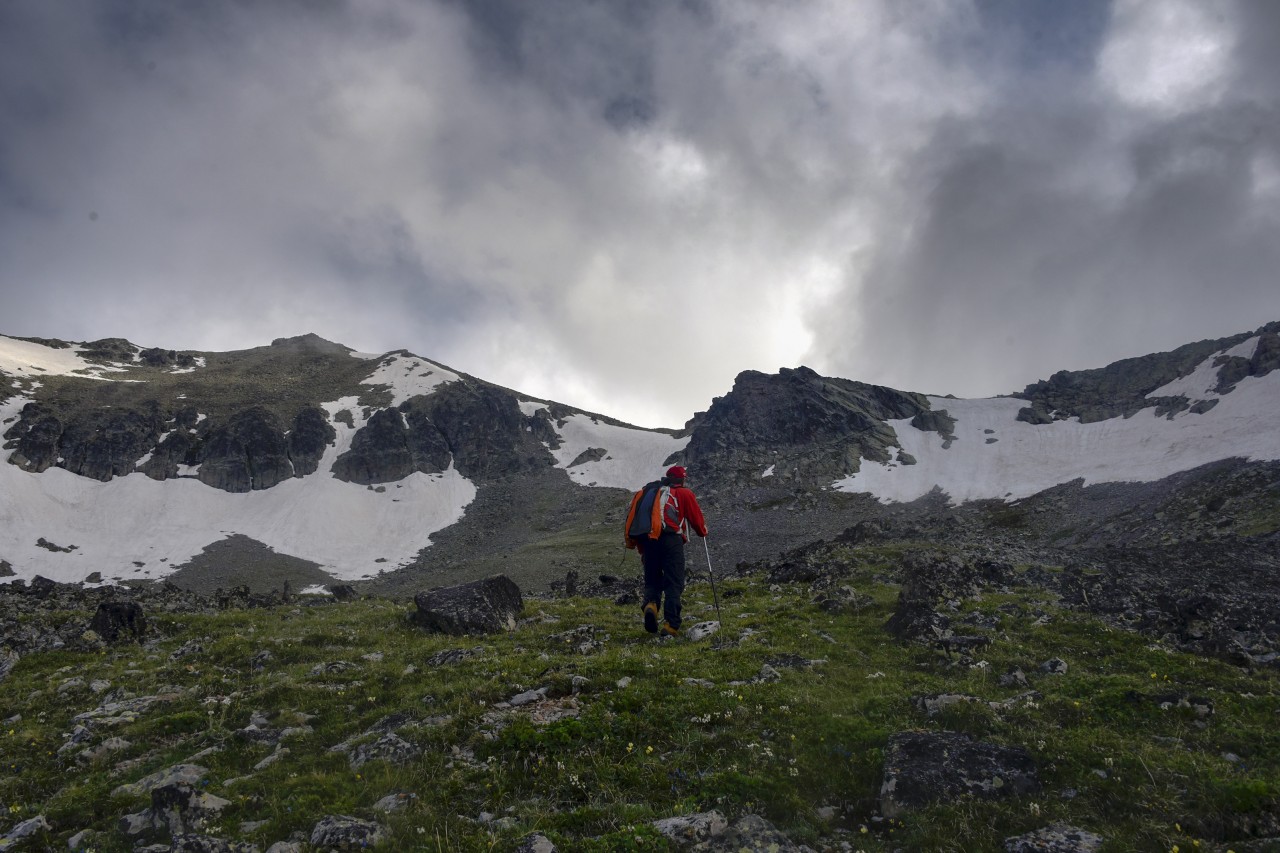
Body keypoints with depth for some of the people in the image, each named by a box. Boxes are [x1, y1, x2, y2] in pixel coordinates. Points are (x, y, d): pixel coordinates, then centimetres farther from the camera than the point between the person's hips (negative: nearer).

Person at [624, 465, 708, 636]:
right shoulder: (684, 493, 14)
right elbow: (697, 518, 13)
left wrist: (642, 550, 30)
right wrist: (703, 531, 36)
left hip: (648, 540, 4)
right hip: (671, 539, -4)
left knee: (652, 581, 14)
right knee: (674, 584, -1)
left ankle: (650, 604, -16)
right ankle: (671, 624, -12)